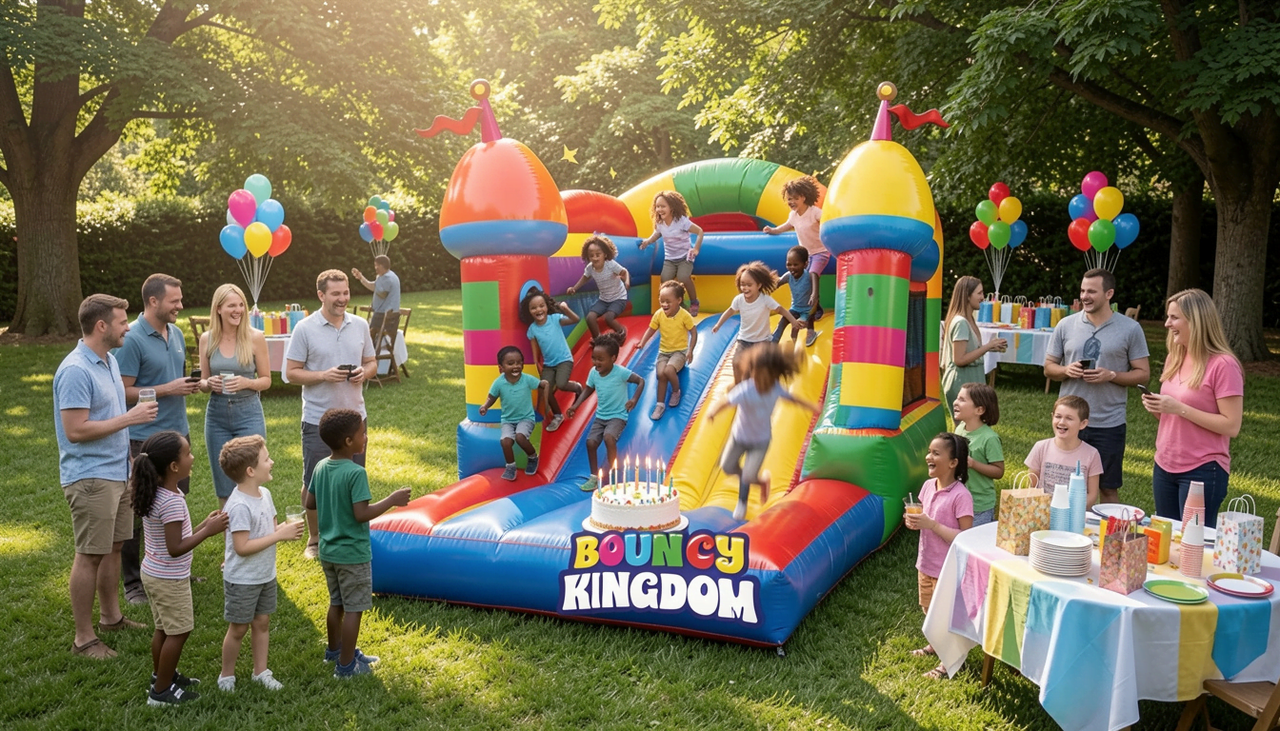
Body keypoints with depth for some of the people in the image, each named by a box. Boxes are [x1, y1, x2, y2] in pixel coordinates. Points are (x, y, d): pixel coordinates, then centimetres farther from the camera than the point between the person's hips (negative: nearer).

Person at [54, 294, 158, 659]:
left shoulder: (109, 361, 9)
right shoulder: (76, 371, -20)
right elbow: (75, 431, -23)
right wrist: (130, 418, -19)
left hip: (118, 471, 9)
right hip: (90, 477, -9)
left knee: (113, 547, 18)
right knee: (90, 556, 0)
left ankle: (111, 615, 33)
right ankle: (83, 637, 11)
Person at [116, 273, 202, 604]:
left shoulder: (176, 334, 9)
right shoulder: (132, 340, -14)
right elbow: (124, 392, -17)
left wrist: (190, 384, 1)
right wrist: (167, 389, -20)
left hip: (177, 432, 7)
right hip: (144, 437, -7)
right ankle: (132, 581, 15)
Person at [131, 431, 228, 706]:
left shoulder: (154, 494, 1)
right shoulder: (172, 502, -28)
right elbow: (175, 548, -27)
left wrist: (202, 526, 4)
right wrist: (208, 531, -22)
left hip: (154, 573, 9)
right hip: (170, 578, -9)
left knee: (164, 628, 22)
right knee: (178, 631, 5)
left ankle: (161, 676, 37)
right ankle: (162, 691, 15)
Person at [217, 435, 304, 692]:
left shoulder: (264, 494, 0)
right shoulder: (239, 505, -26)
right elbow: (242, 547, -28)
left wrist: (286, 529, -11)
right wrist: (279, 535, -26)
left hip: (266, 575, 7)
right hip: (242, 581, -7)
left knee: (262, 623, 17)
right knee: (238, 629, 9)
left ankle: (260, 671, 31)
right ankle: (226, 675, 28)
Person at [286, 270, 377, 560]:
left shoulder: (360, 325, 4)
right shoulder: (305, 329, -8)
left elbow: (371, 362, 12)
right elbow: (292, 372, -7)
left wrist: (364, 372, -10)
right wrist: (323, 375, -21)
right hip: (318, 420, -3)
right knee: (314, 483, 7)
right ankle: (314, 539, 24)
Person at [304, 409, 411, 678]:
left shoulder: (321, 467, -1)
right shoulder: (356, 473, -24)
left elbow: (310, 503, 7)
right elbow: (361, 514, -26)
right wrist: (392, 500, -17)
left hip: (328, 550, 8)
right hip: (352, 553, -8)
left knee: (337, 603, 23)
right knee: (353, 609, 5)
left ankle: (334, 650, 38)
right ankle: (346, 665, 14)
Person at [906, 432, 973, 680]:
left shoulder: (961, 496, -24)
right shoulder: (928, 486, -2)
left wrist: (931, 524, -29)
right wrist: (914, 521, -8)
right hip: (926, 564, 7)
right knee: (930, 611, 24)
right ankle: (935, 645, 46)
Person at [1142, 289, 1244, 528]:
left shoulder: (1223, 365, -15)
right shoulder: (1174, 358, 8)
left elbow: (1231, 426, -17)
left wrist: (1179, 408, -22)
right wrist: (1156, 406, -2)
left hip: (1202, 471, -7)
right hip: (1164, 466, 7)